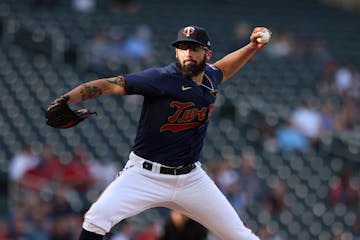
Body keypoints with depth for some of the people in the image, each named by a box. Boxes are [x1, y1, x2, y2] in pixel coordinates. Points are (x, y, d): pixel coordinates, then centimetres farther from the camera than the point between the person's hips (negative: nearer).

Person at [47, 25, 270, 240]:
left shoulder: (209, 77, 3)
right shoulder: (162, 78, -17)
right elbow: (111, 84, -24)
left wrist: (252, 48, 18)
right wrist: (66, 100, -35)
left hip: (191, 179, 5)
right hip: (145, 175, -5)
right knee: (98, 216, -27)